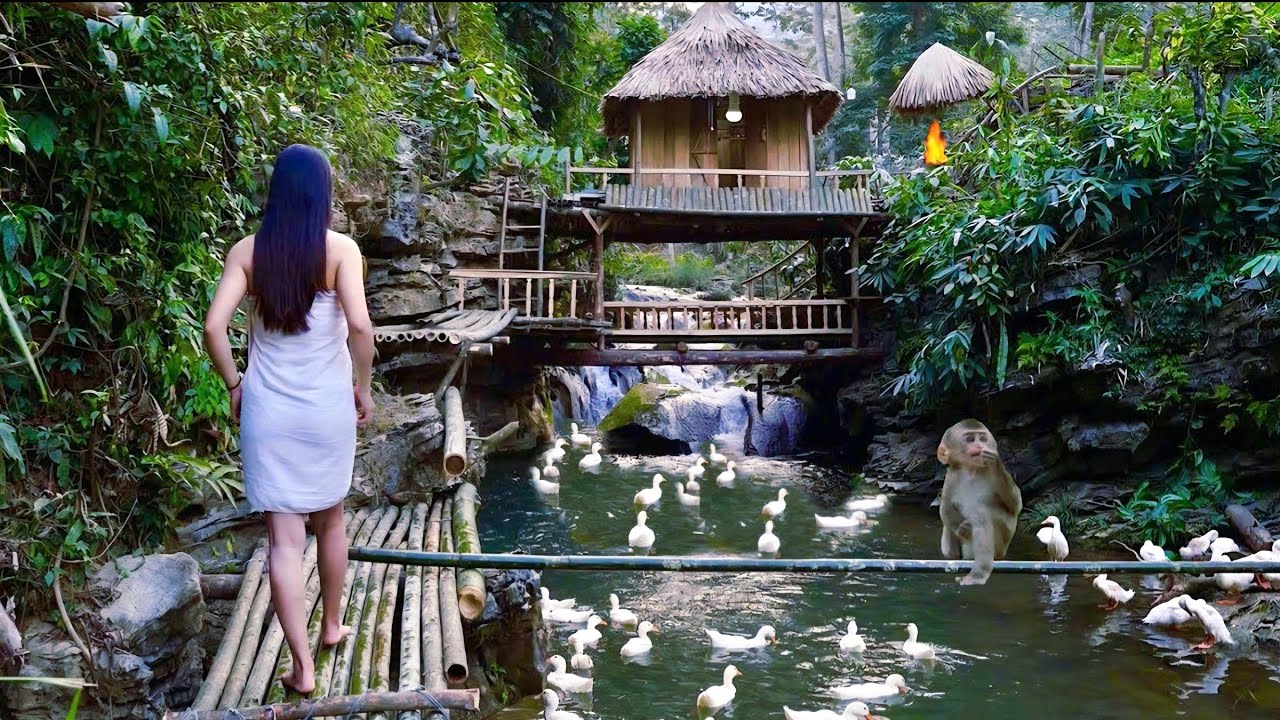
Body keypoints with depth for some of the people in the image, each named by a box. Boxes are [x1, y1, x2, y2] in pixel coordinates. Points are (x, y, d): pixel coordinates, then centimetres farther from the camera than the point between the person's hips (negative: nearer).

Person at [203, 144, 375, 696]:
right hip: (327, 405, 0)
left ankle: (303, 666, 3)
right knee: (330, 519, 22)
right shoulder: (340, 249, -9)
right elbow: (359, 325, -19)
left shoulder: (247, 251, -2)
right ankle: (332, 625, 39)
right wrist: (364, 385, -4)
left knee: (284, 539, 3)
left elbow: (214, 327, -9)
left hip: (267, 408, 1)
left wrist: (233, 384, 6)